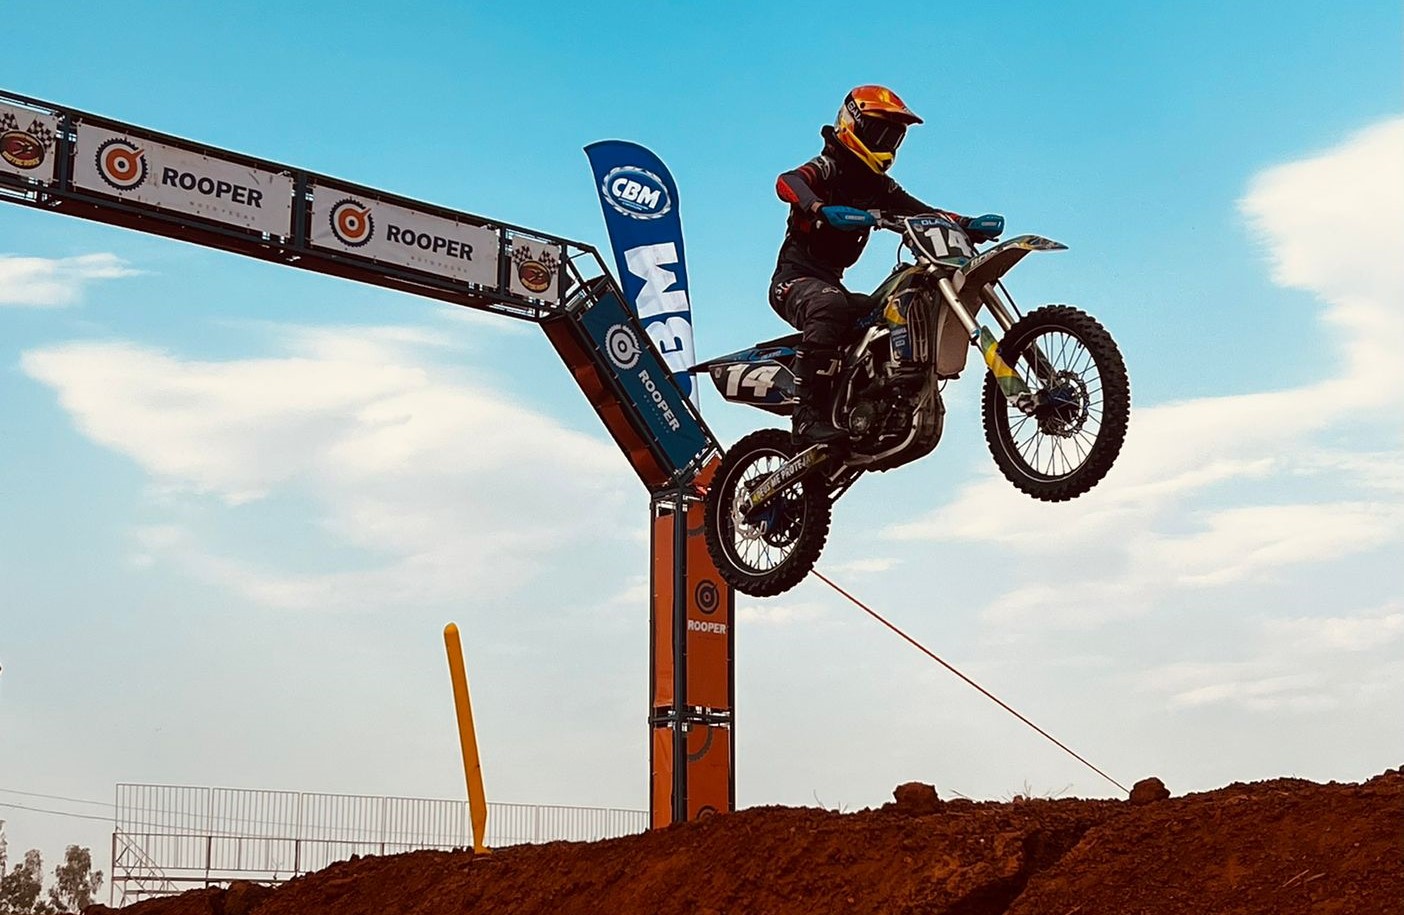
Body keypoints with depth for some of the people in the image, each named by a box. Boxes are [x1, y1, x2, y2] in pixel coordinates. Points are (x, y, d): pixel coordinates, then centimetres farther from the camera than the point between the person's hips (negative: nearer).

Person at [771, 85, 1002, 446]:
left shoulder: (878, 186, 18)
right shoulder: (827, 167, -6)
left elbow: (922, 211, 12)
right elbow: (788, 181, -27)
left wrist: (967, 223, -7)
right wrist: (820, 209, -49)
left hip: (831, 283, 8)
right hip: (796, 277, -8)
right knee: (830, 307, -38)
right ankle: (809, 416, -40)